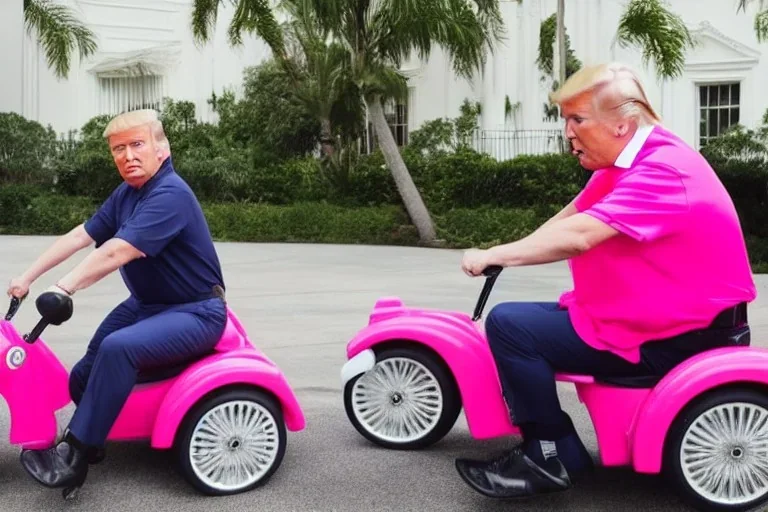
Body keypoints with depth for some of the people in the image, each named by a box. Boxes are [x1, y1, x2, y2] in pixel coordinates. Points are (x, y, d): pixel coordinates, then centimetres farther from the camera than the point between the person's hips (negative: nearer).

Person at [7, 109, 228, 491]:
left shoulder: (170, 195, -22)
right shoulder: (126, 194, 7)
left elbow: (117, 252, -32)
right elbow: (79, 236, 6)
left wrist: (63, 288, -36)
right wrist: (27, 277, 3)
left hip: (193, 313, -9)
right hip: (146, 304, 10)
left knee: (118, 347, -33)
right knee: (83, 378, 8)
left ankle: (74, 457, -25)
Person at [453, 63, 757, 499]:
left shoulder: (664, 169, -23)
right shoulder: (628, 161, 11)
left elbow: (578, 235, -31)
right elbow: (567, 219, 7)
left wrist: (495, 255, -22)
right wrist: (503, 255, -6)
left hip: (669, 335, -10)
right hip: (649, 312, 10)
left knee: (509, 324, -15)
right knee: (525, 317, 15)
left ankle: (554, 458, -6)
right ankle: (545, 447, 19)